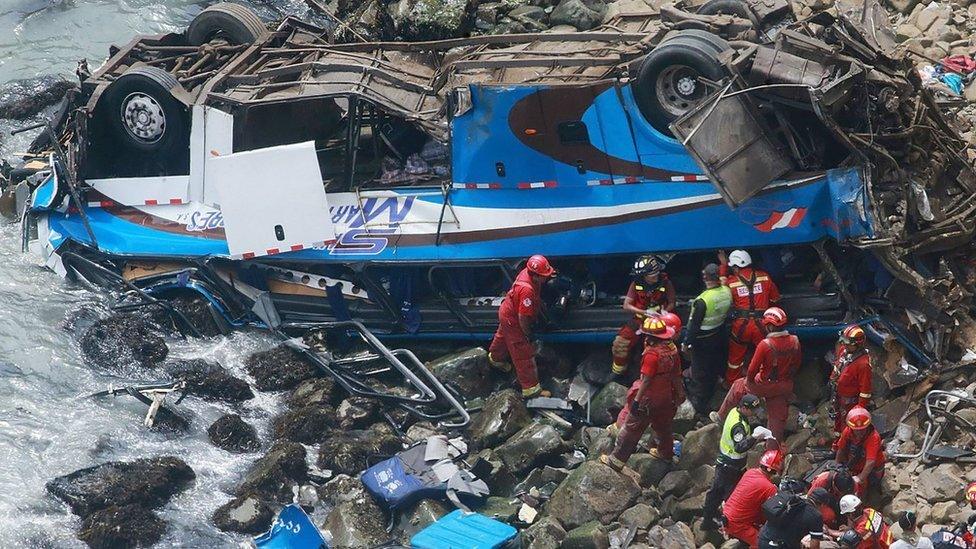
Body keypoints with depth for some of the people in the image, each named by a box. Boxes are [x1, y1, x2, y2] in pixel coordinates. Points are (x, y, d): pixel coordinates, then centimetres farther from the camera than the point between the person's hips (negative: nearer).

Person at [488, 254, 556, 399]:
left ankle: (495, 357, 66)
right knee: (524, 355, 1)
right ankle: (531, 389, 11)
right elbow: (523, 317, -34)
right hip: (513, 321, -9)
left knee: (503, 336, 37)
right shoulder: (527, 290, -42)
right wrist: (528, 334, -19)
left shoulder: (527, 272, -17)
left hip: (507, 310, 9)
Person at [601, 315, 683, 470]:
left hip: (649, 399, -8)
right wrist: (679, 392, 20)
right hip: (667, 397, 8)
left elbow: (646, 380, -26)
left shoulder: (652, 354, -27)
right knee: (663, 425, 28)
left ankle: (616, 460, 9)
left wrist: (637, 400, -21)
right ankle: (666, 452, 48)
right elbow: (676, 374, 8)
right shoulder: (672, 349, -3)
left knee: (631, 428, 3)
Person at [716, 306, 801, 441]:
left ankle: (721, 417, 36)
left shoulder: (765, 344, -27)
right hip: (785, 387, 4)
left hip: (765, 385, -4)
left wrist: (748, 380, 2)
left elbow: (753, 367, -18)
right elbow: (796, 364, 4)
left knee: (738, 386, 22)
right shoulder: (795, 342, -11)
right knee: (778, 417, 16)